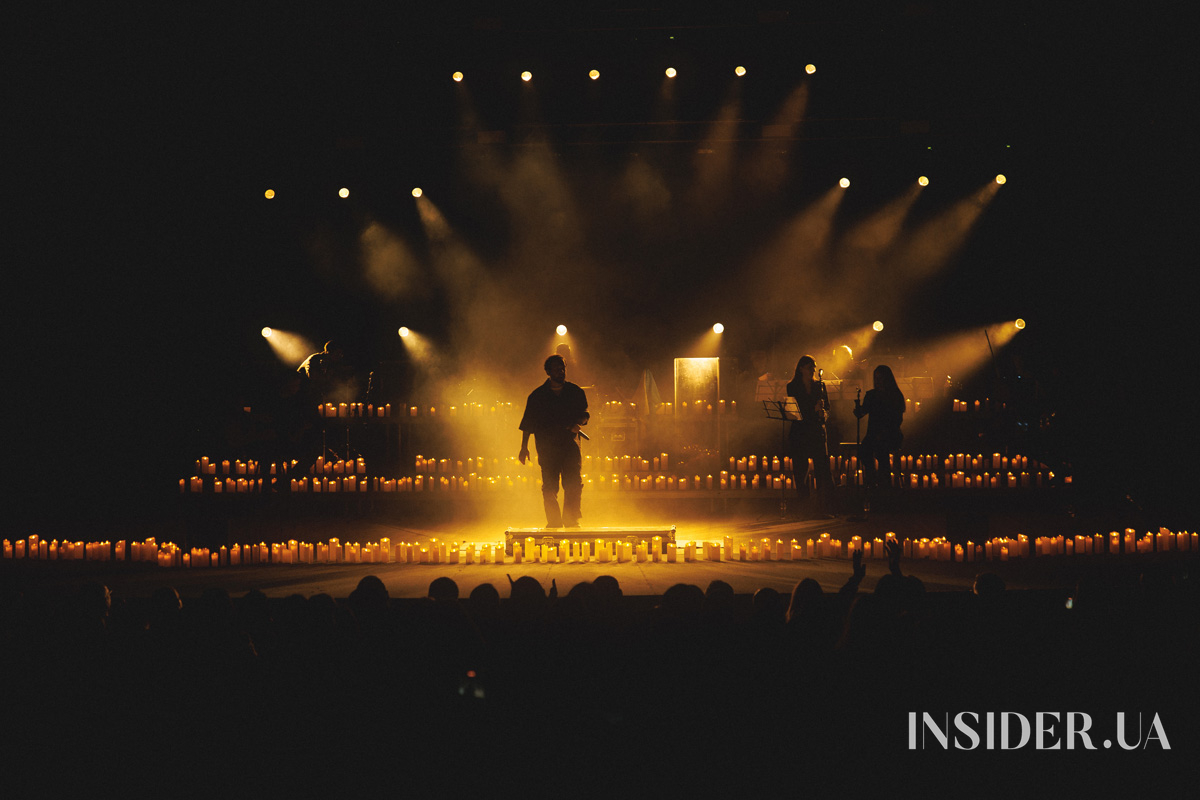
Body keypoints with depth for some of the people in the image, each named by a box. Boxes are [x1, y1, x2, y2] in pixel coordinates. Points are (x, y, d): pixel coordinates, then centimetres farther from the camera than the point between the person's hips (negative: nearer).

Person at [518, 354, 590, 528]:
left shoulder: (575, 392, 8)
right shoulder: (537, 396, 4)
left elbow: (584, 414, 15)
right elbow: (528, 422, 8)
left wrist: (577, 423, -8)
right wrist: (524, 448, 4)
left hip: (570, 445, 1)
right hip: (547, 447, -1)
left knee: (574, 484, -7)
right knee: (549, 488, -1)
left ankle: (571, 520, 3)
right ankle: (553, 522, 7)